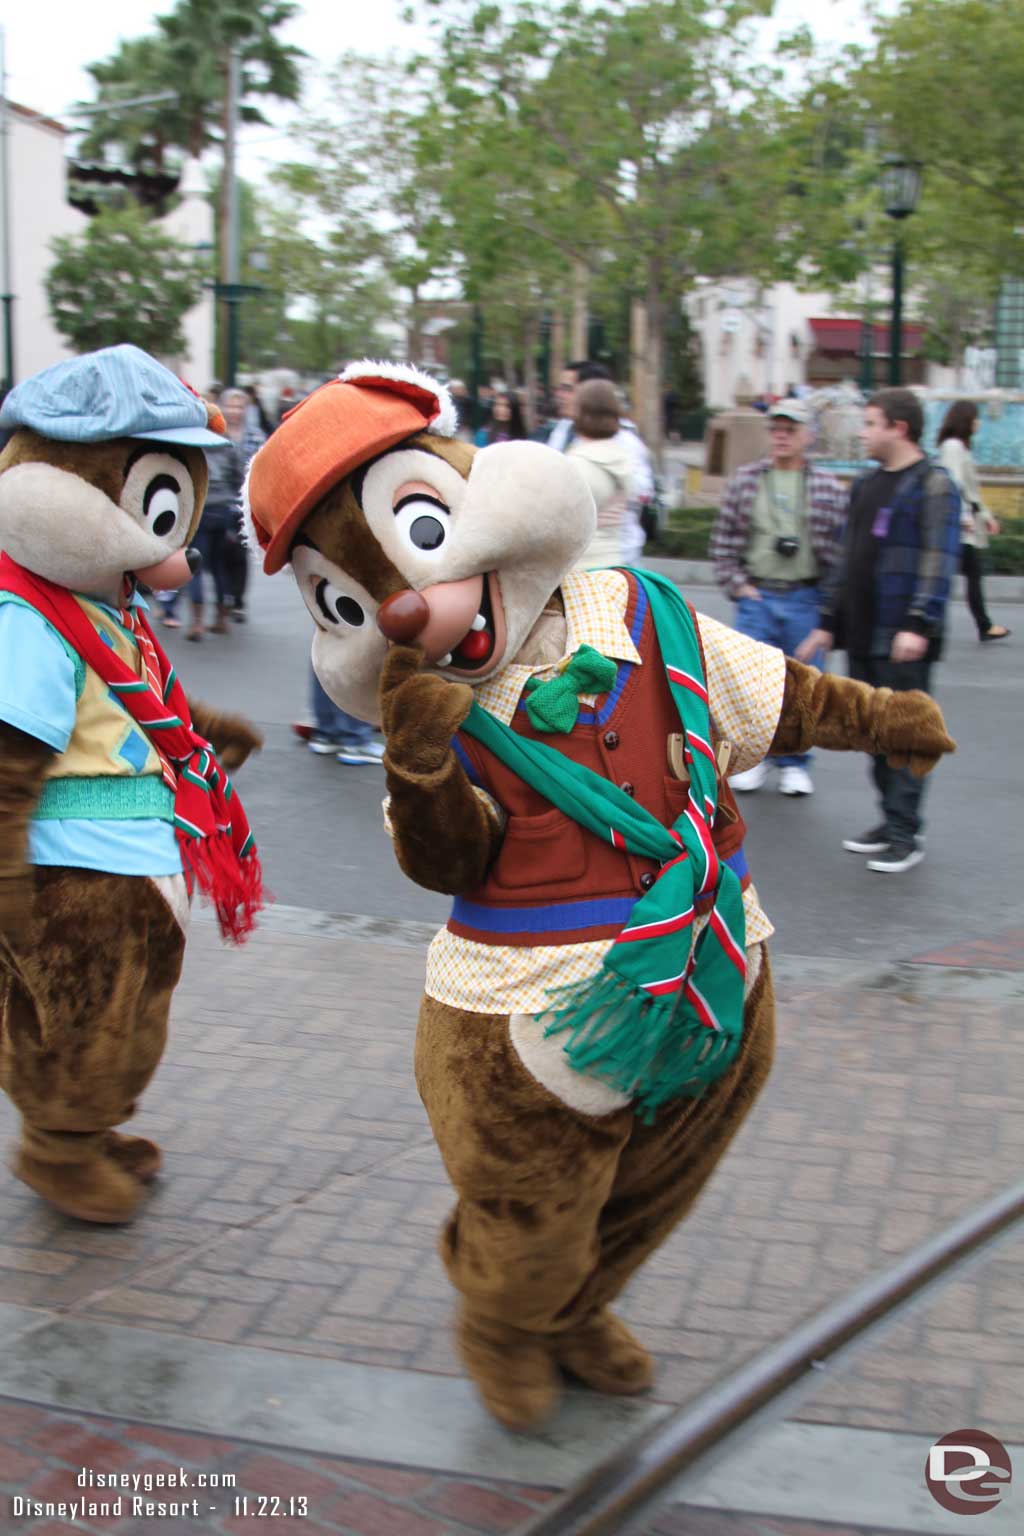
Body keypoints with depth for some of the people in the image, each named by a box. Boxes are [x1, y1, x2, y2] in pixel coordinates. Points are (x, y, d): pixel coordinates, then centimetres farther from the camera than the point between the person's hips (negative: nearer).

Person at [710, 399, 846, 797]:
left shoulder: (828, 488, 2)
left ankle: (794, 763, 20)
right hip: (756, 597, 1)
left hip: (806, 600, 0)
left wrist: (829, 592, -5)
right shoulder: (745, 480, 5)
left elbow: (840, 544, 3)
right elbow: (723, 540, 7)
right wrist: (737, 585, -1)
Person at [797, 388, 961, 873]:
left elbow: (939, 561, -16)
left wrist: (919, 624, -25)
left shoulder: (932, 485, -8)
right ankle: (892, 820, 22)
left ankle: (905, 834, 3)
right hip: (862, 635, 8)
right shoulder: (867, 485, 17)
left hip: (902, 638, -8)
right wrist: (828, 622, 19)